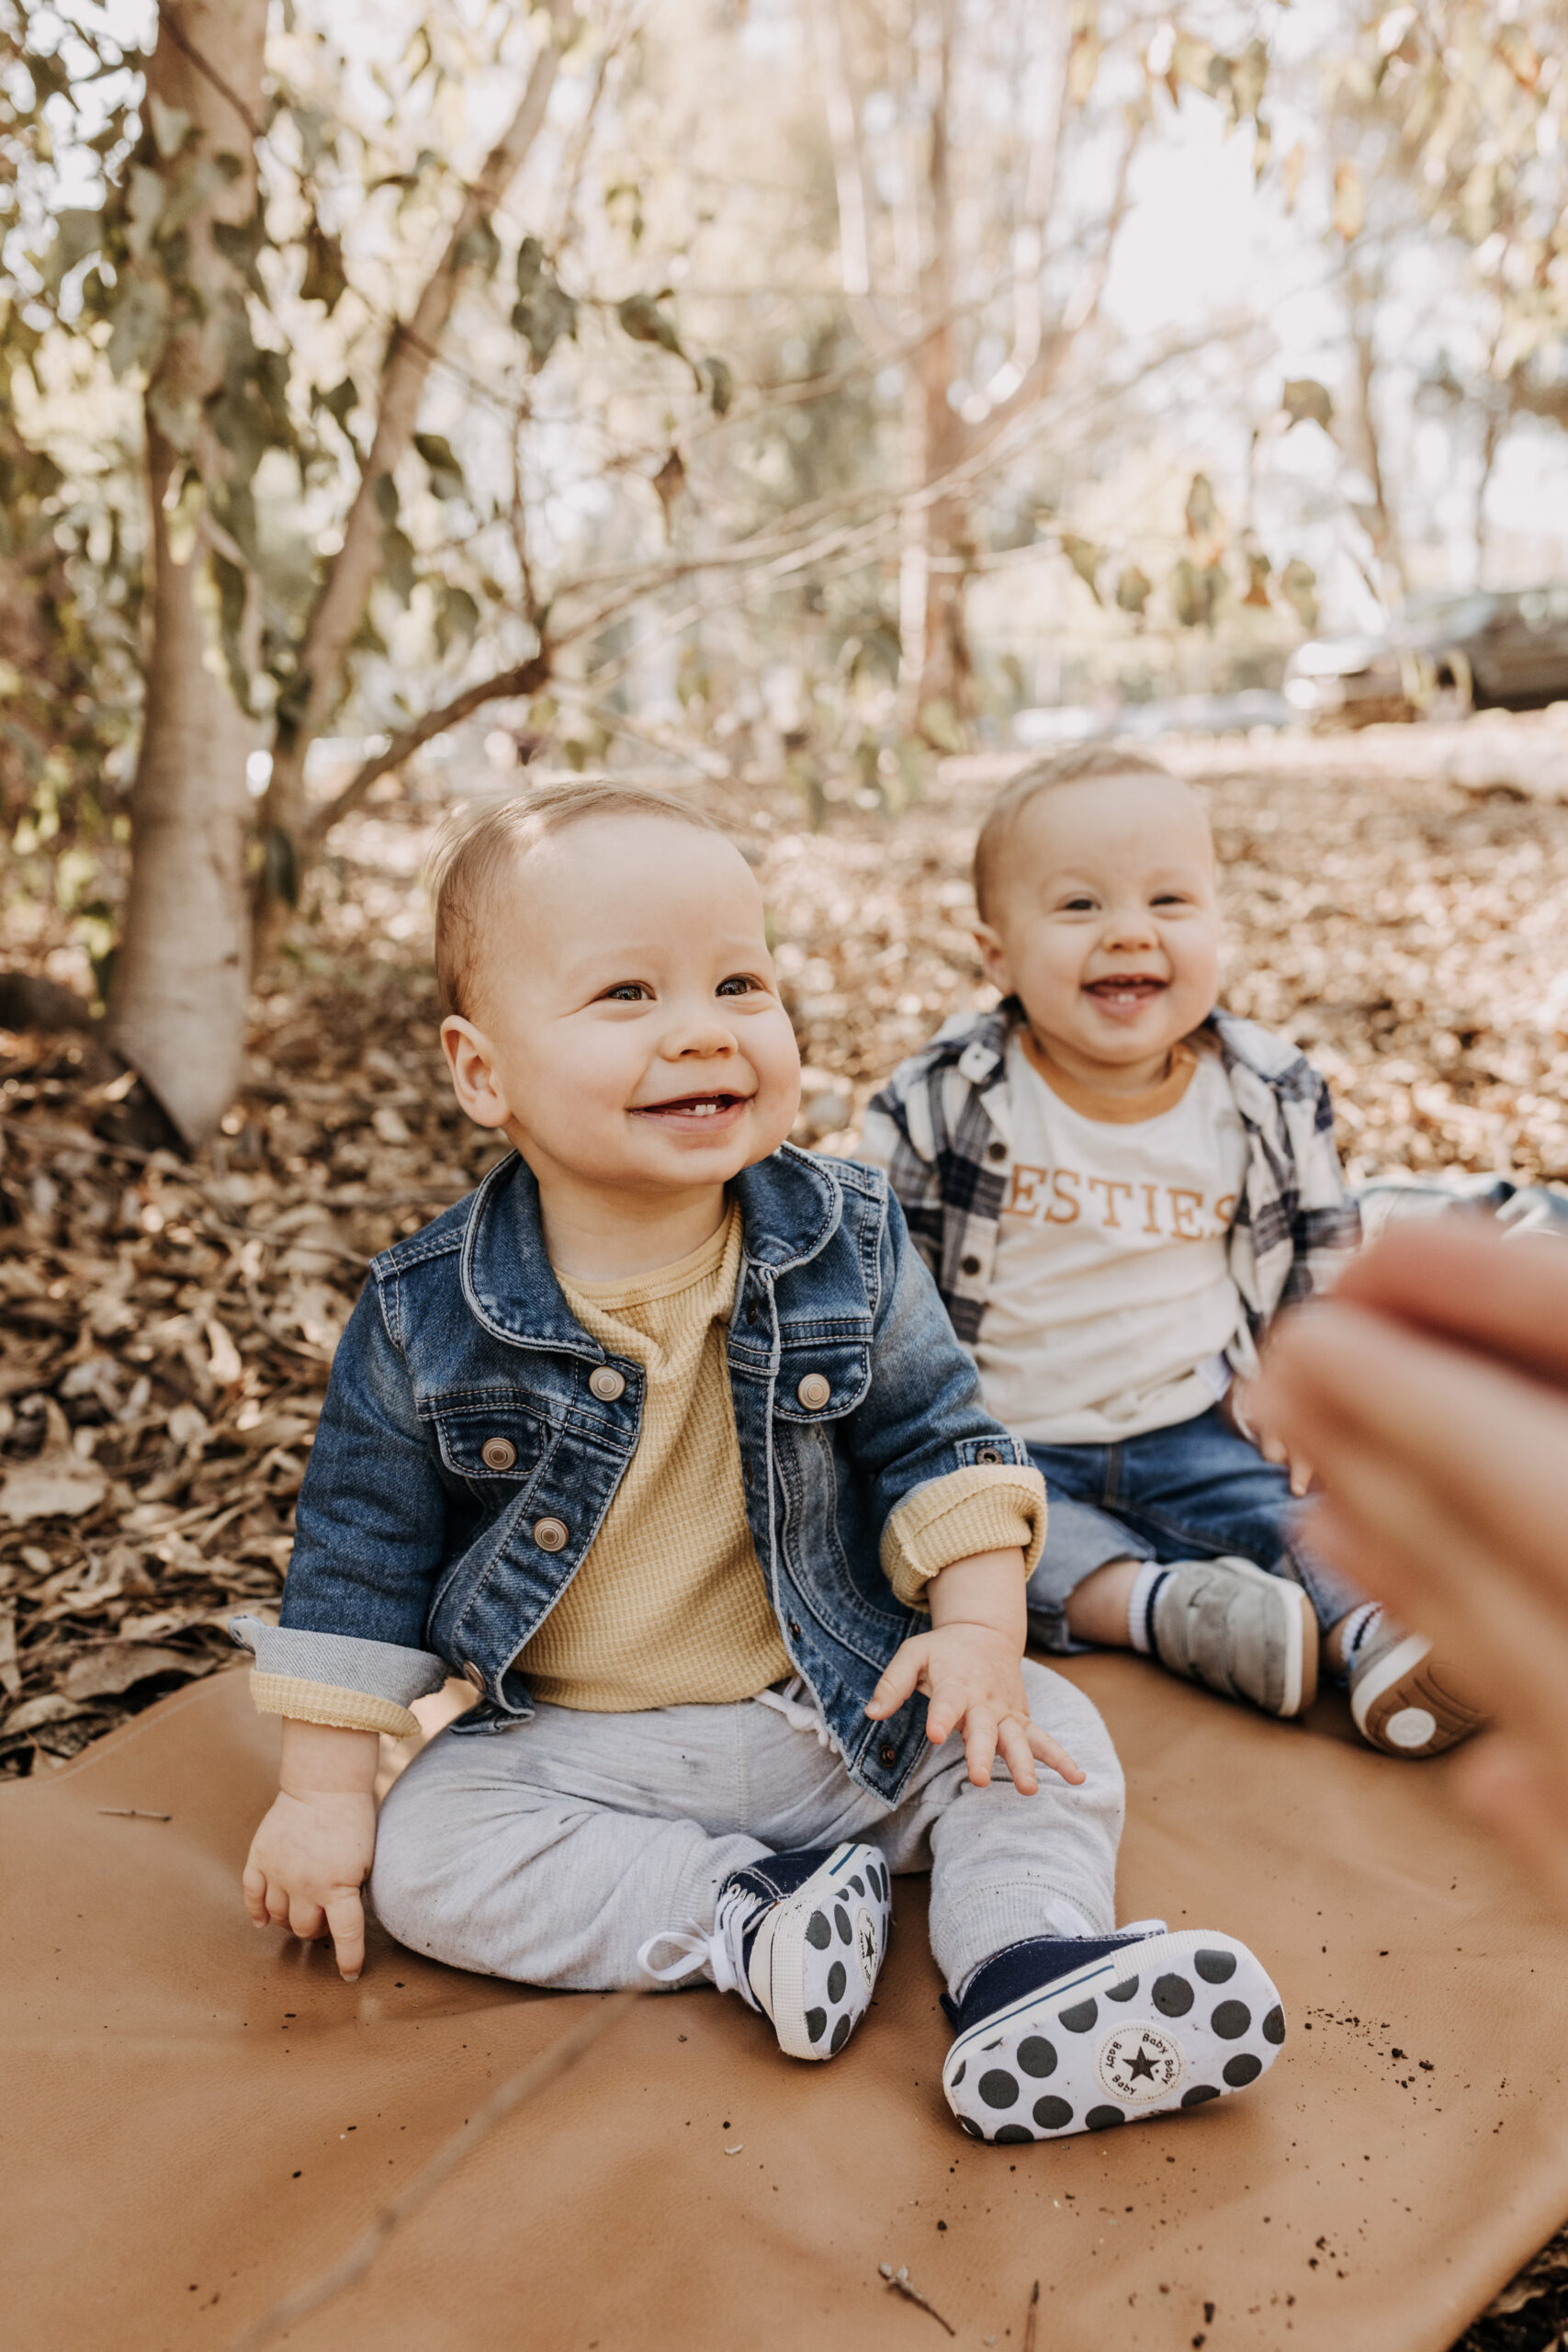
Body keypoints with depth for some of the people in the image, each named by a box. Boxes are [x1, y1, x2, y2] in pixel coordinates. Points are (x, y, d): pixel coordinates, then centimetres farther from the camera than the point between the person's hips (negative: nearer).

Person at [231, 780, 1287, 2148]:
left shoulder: (847, 1248, -11)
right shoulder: (427, 1318, -14)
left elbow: (939, 1441, -1)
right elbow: (364, 1550, -4)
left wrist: (982, 1631, -14)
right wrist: (325, 1789, -2)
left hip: (841, 1714, 1)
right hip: (573, 1751, -1)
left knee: (1047, 1739, -9)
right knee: (421, 1858, -22)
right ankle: (748, 1913, -20)